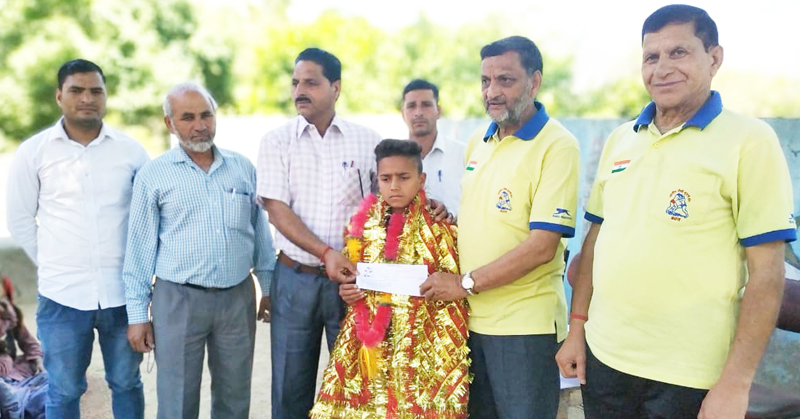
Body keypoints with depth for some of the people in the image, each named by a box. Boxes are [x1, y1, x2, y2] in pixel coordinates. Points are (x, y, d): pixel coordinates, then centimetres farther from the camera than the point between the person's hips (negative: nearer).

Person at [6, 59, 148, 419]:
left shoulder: (130, 149, 2)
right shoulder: (33, 151, 1)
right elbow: (20, 220, 8)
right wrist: (53, 264, 6)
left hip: (124, 292, 1)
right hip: (62, 295, 0)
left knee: (126, 384, 13)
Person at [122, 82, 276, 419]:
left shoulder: (243, 168, 6)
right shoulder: (153, 176, -1)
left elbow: (261, 233, 12)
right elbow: (140, 249, 0)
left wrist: (270, 288, 10)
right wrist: (137, 314, -2)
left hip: (238, 298, 3)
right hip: (178, 299, -2)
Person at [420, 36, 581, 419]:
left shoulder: (556, 146, -14)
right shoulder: (477, 142, 9)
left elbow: (542, 246, -20)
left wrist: (466, 284, -17)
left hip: (525, 325, -7)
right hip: (471, 318, 7)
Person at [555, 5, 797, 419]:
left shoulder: (749, 140, -8)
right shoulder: (619, 140, 7)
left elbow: (766, 271, -11)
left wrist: (736, 383, -14)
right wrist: (576, 328, 9)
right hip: (603, 358, 5)